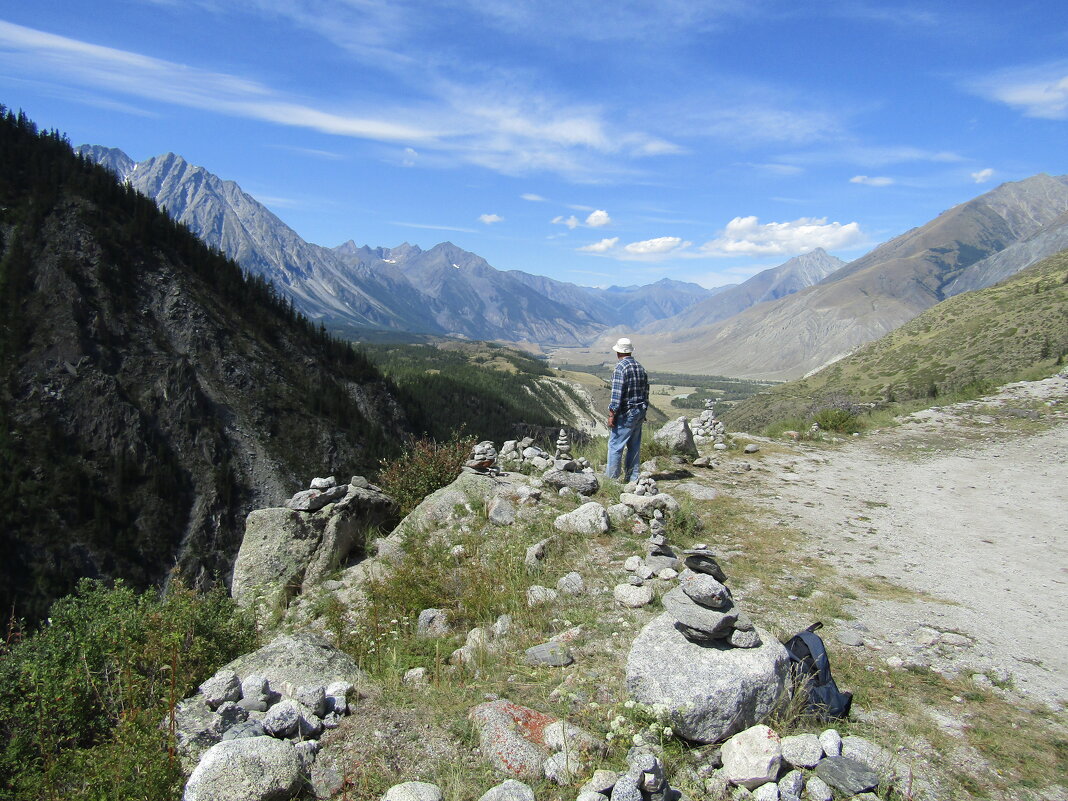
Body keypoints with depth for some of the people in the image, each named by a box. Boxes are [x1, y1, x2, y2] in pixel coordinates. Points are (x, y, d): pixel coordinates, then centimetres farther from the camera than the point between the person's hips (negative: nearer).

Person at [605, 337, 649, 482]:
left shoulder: (621, 368, -13)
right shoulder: (641, 368, 11)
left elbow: (617, 394, -18)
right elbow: (646, 392, 15)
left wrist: (612, 414, -15)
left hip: (625, 414, -8)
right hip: (640, 413, 8)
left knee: (615, 445, -2)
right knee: (634, 446, 12)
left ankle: (611, 477, 0)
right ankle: (632, 477, 17)